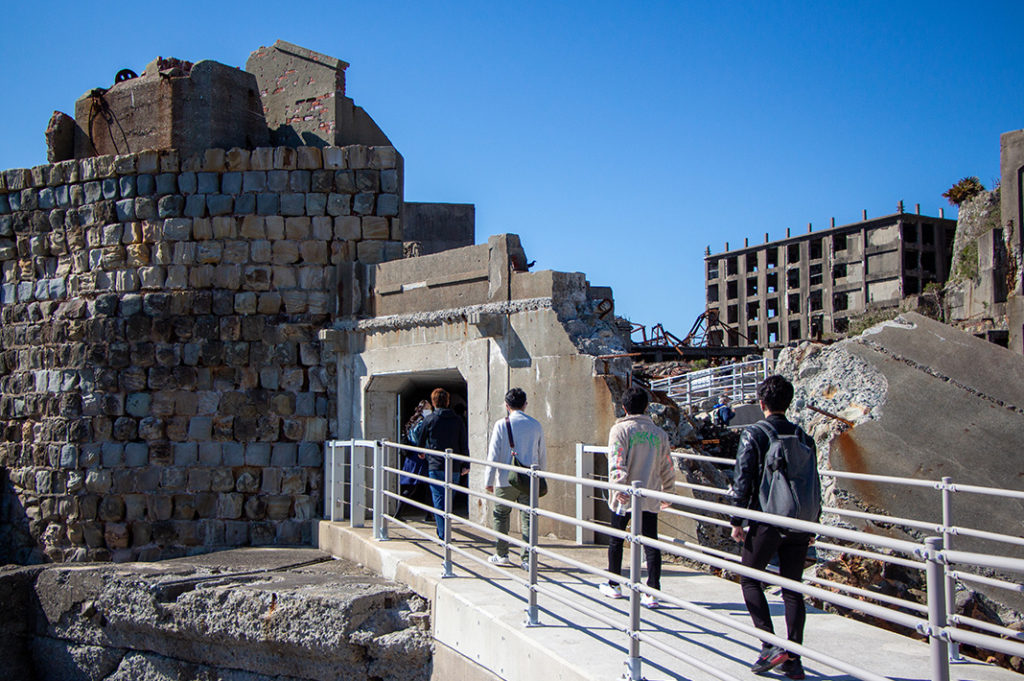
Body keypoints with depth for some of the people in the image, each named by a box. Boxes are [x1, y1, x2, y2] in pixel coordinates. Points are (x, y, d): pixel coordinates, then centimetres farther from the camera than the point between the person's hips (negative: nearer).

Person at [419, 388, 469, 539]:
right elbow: (464, 445, 4)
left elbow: (421, 442, 13)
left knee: (439, 500, -2)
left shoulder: (429, 420, -1)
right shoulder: (458, 421, 5)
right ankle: (443, 530, 24)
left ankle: (443, 535, -10)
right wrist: (465, 465, 10)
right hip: (454, 468, 3)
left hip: (435, 466, -3)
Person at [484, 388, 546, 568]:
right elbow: (543, 456, 11)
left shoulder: (502, 424, -5)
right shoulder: (535, 425, 4)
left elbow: (494, 454, -6)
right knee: (528, 518, 5)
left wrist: (489, 480, -1)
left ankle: (501, 555, 18)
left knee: (501, 516, 13)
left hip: (506, 480, -2)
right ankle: (527, 558, 2)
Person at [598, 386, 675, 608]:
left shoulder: (620, 430, -4)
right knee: (651, 543, 2)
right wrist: (667, 493, 23)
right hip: (650, 497, 2)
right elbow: (667, 468, 12)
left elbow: (616, 462, -17)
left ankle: (614, 585, 26)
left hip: (624, 498, -2)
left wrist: (619, 488, -23)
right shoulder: (659, 433, 6)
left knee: (616, 541, 14)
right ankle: (652, 592, -4)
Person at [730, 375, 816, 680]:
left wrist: (737, 521, -2)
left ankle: (770, 645, -1)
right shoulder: (803, 436, 7)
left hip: (765, 522, -4)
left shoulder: (753, 434, -6)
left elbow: (743, 481, -9)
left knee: (749, 579, 11)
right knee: (792, 587, 9)